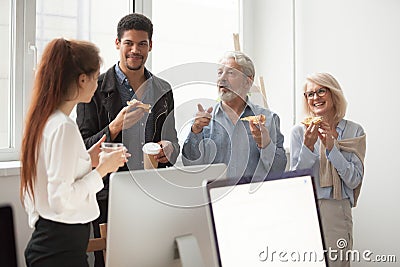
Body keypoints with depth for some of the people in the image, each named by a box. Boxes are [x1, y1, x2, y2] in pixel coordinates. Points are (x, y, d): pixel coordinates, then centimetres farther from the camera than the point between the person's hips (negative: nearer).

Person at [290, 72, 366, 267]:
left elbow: (354, 180, -6)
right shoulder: (299, 131, 0)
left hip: (337, 212, 0)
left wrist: (331, 147, -15)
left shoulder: (354, 131, 1)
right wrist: (308, 146, -17)